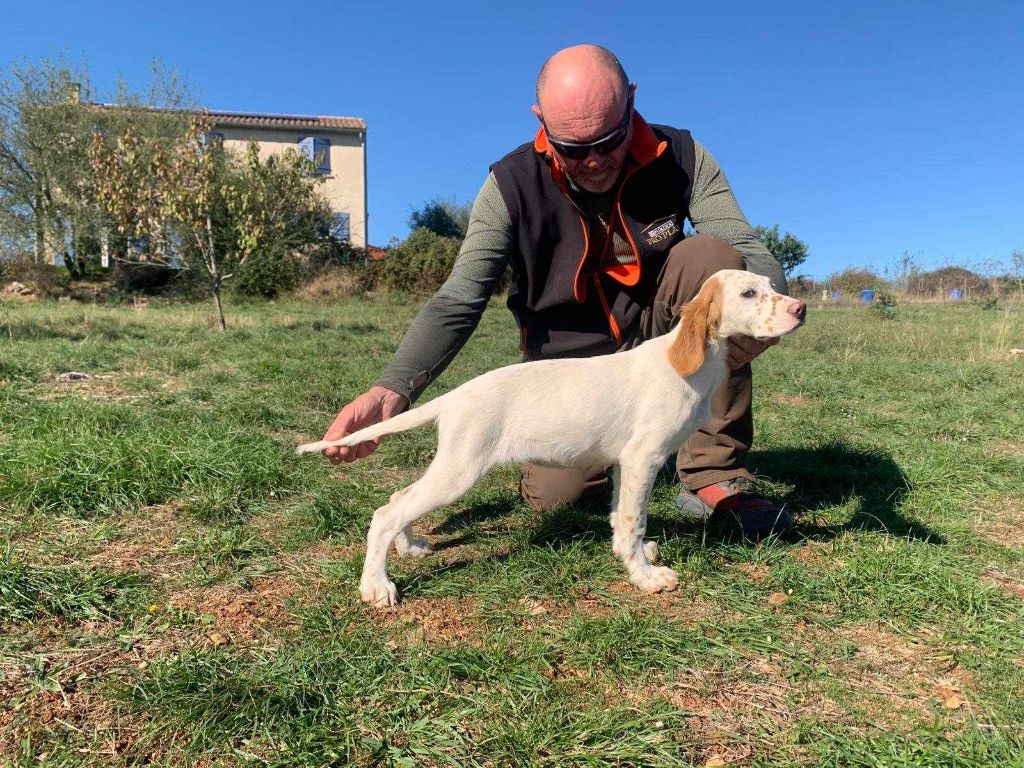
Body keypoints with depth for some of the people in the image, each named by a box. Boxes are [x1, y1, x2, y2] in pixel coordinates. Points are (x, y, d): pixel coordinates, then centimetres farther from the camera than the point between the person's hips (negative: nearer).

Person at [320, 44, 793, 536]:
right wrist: (393, 389, -37)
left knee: (711, 257, -26)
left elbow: (750, 254, -16)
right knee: (554, 496, -19)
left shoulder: (680, 159, -12)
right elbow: (458, 301, -21)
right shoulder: (512, 185, -16)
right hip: (569, 362, -1)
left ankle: (714, 476, -20)